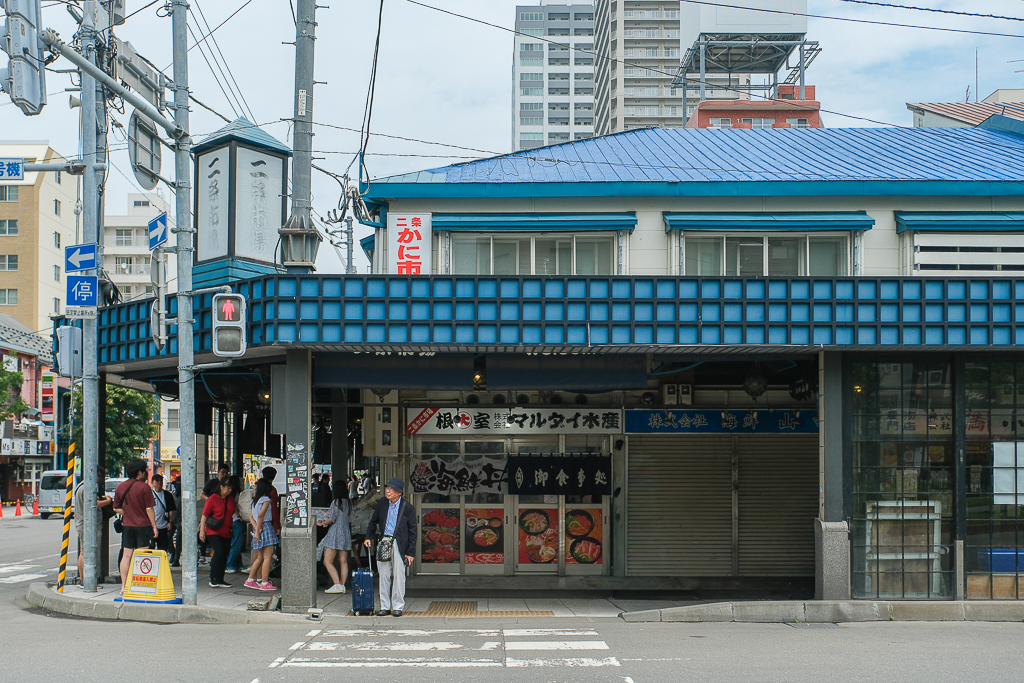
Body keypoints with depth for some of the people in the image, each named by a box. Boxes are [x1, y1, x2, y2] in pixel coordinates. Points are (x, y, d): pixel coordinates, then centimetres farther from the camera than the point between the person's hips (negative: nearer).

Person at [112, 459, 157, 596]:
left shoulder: (120, 487, 5)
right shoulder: (144, 488, -10)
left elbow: (116, 508, 9)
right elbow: (149, 509, -11)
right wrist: (154, 526, -5)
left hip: (127, 526, 5)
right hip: (143, 525, -5)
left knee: (126, 555, 8)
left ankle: (124, 586, 8)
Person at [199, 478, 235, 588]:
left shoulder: (231, 500, 12)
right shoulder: (213, 499, -4)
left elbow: (233, 513, 24)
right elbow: (204, 515, -5)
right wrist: (202, 530, -9)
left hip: (226, 533, 6)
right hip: (213, 532, -6)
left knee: (224, 555, 4)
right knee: (219, 552, -18)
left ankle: (220, 580, 11)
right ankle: (213, 579, -10)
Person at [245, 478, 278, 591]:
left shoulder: (255, 500, 15)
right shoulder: (266, 500, -9)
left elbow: (251, 517, 10)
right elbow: (260, 515, -19)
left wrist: (256, 528, -2)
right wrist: (258, 530, -13)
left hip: (258, 529, 8)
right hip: (266, 527, -8)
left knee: (260, 557, 16)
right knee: (267, 557, -5)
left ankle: (250, 580, 17)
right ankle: (264, 583, -6)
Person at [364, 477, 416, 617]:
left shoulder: (407, 507, -5)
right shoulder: (382, 503, 7)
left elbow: (412, 531, -2)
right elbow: (374, 521, 22)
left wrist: (410, 552, -6)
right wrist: (369, 537, 10)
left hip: (399, 544, -4)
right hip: (383, 542, 4)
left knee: (398, 576, -2)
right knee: (384, 575, 5)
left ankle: (397, 607, 7)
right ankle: (385, 606, 12)